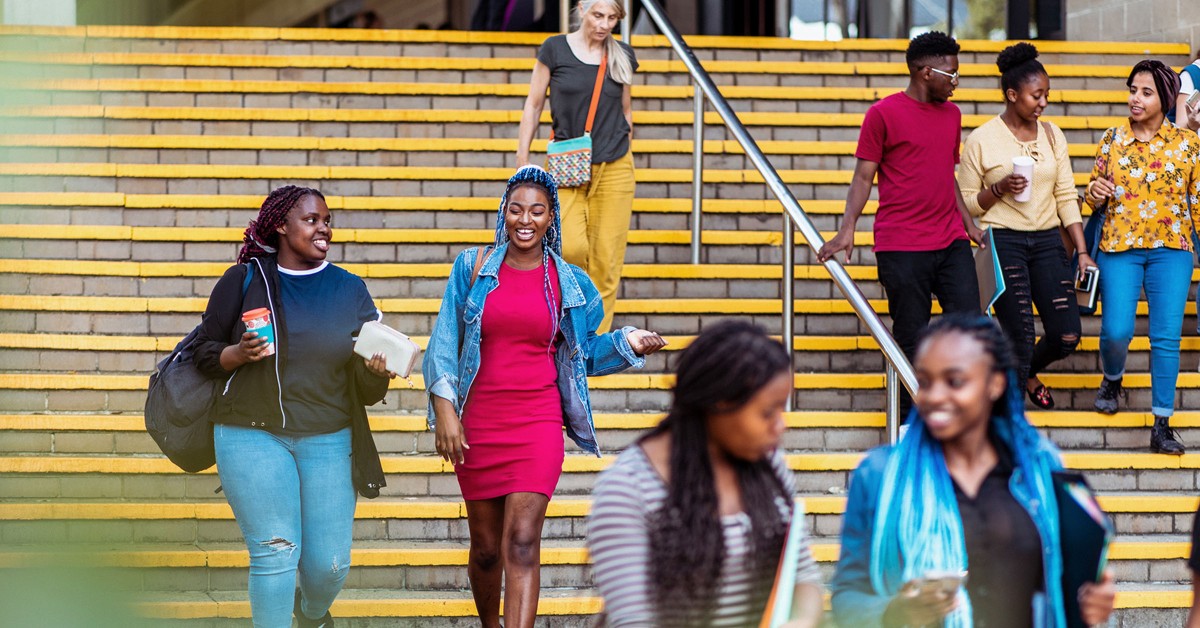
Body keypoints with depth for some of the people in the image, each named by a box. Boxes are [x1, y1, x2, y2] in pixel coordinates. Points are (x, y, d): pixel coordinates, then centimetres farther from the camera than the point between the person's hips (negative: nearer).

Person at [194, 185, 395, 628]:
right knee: (274, 554, -10)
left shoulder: (350, 291, 10)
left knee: (330, 564, 2)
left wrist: (377, 372, -14)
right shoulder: (244, 280, 3)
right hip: (252, 436, -2)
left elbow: (367, 392, 9)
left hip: (329, 441, 2)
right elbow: (205, 357, 6)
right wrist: (239, 354, -14)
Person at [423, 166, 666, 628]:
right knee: (486, 547, 9)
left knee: (522, 542, -14)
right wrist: (444, 411, -9)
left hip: (538, 425, -1)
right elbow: (444, 343, 1)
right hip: (477, 425, 1)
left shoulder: (568, 282, 6)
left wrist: (629, 344, -2)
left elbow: (583, 353, 16)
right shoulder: (473, 268, 2)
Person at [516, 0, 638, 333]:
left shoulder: (623, 56, 5)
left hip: (615, 168, 2)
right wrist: (522, 162, -1)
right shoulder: (555, 49, -2)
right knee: (571, 247, -20)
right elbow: (533, 106, 2)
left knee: (606, 259, -2)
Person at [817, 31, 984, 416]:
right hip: (901, 249, -5)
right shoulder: (884, 114, -4)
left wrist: (969, 225, 18)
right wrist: (847, 230, -12)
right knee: (911, 341, 0)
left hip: (952, 243, 5)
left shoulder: (951, 114, 15)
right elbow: (864, 175, -3)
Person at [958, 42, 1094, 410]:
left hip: (1047, 241, 4)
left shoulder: (1051, 135, 9)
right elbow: (965, 203, 1)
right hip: (1003, 242, -4)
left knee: (1067, 336, -1)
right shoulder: (981, 140, -4)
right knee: (1020, 336, -9)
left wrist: (1082, 252, 3)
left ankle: (1027, 372, 32)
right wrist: (999, 189, -17)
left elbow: (1066, 196, 9)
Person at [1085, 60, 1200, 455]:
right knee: (1117, 331, -9)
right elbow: (1096, 199, 13)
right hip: (1119, 246, 1)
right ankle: (1112, 379, 27)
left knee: (1166, 337, -4)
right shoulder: (1112, 140, 4)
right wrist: (1095, 193, -10)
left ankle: (1162, 425, 3)